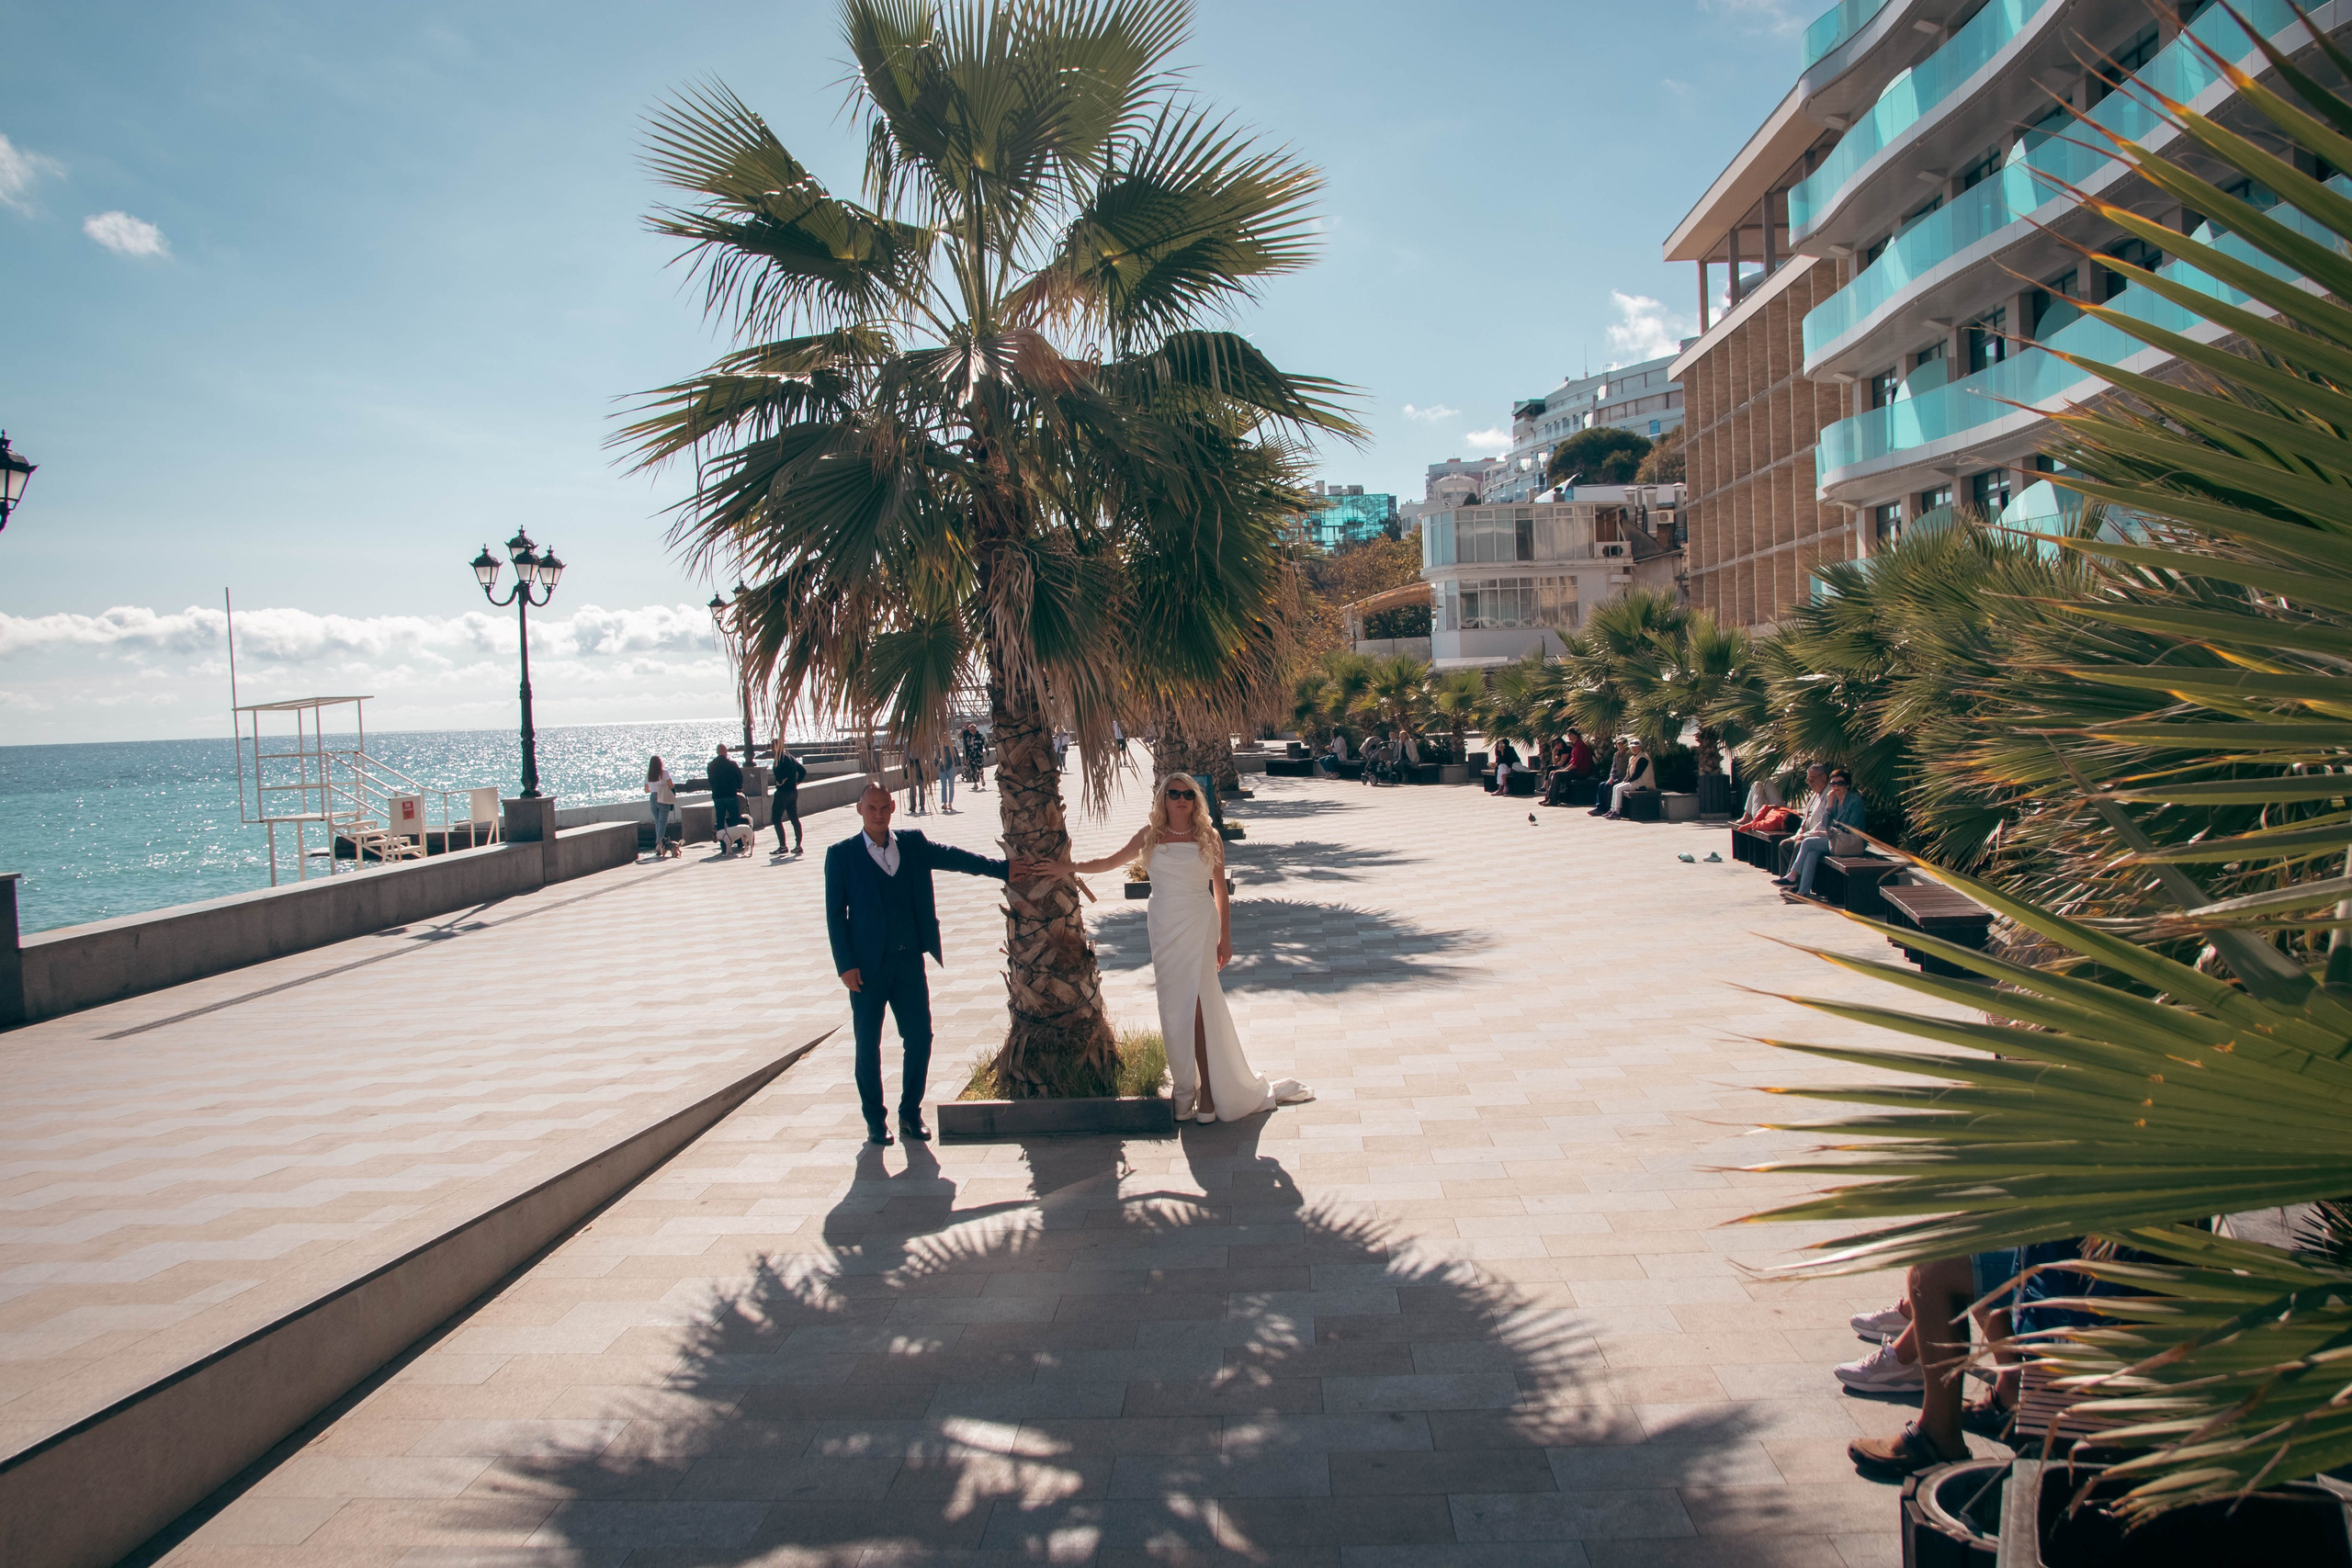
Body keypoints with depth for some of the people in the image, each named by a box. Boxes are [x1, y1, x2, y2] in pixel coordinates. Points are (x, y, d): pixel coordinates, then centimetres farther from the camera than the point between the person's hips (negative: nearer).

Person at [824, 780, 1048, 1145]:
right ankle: (875, 1120, 20)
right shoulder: (841, 855, -1)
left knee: (919, 1037, 4)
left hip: (910, 961, 3)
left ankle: (910, 1113, 21)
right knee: (868, 1046, 5)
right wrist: (845, 965, -9)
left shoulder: (913, 844, 8)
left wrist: (1003, 868, -12)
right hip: (867, 965, -3)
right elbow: (835, 914, -3)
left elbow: (953, 856, 0)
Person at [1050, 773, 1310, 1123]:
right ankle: (1187, 1085, 11)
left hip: (1200, 926, -2)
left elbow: (1221, 891, 5)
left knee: (1197, 1005, -8)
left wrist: (1225, 938, 4)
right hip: (1164, 927, 2)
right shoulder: (1149, 836, 5)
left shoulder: (1209, 838, 1)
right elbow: (1111, 861, 16)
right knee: (1174, 1007, 3)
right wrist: (1073, 867, 3)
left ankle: (1207, 1088, -4)